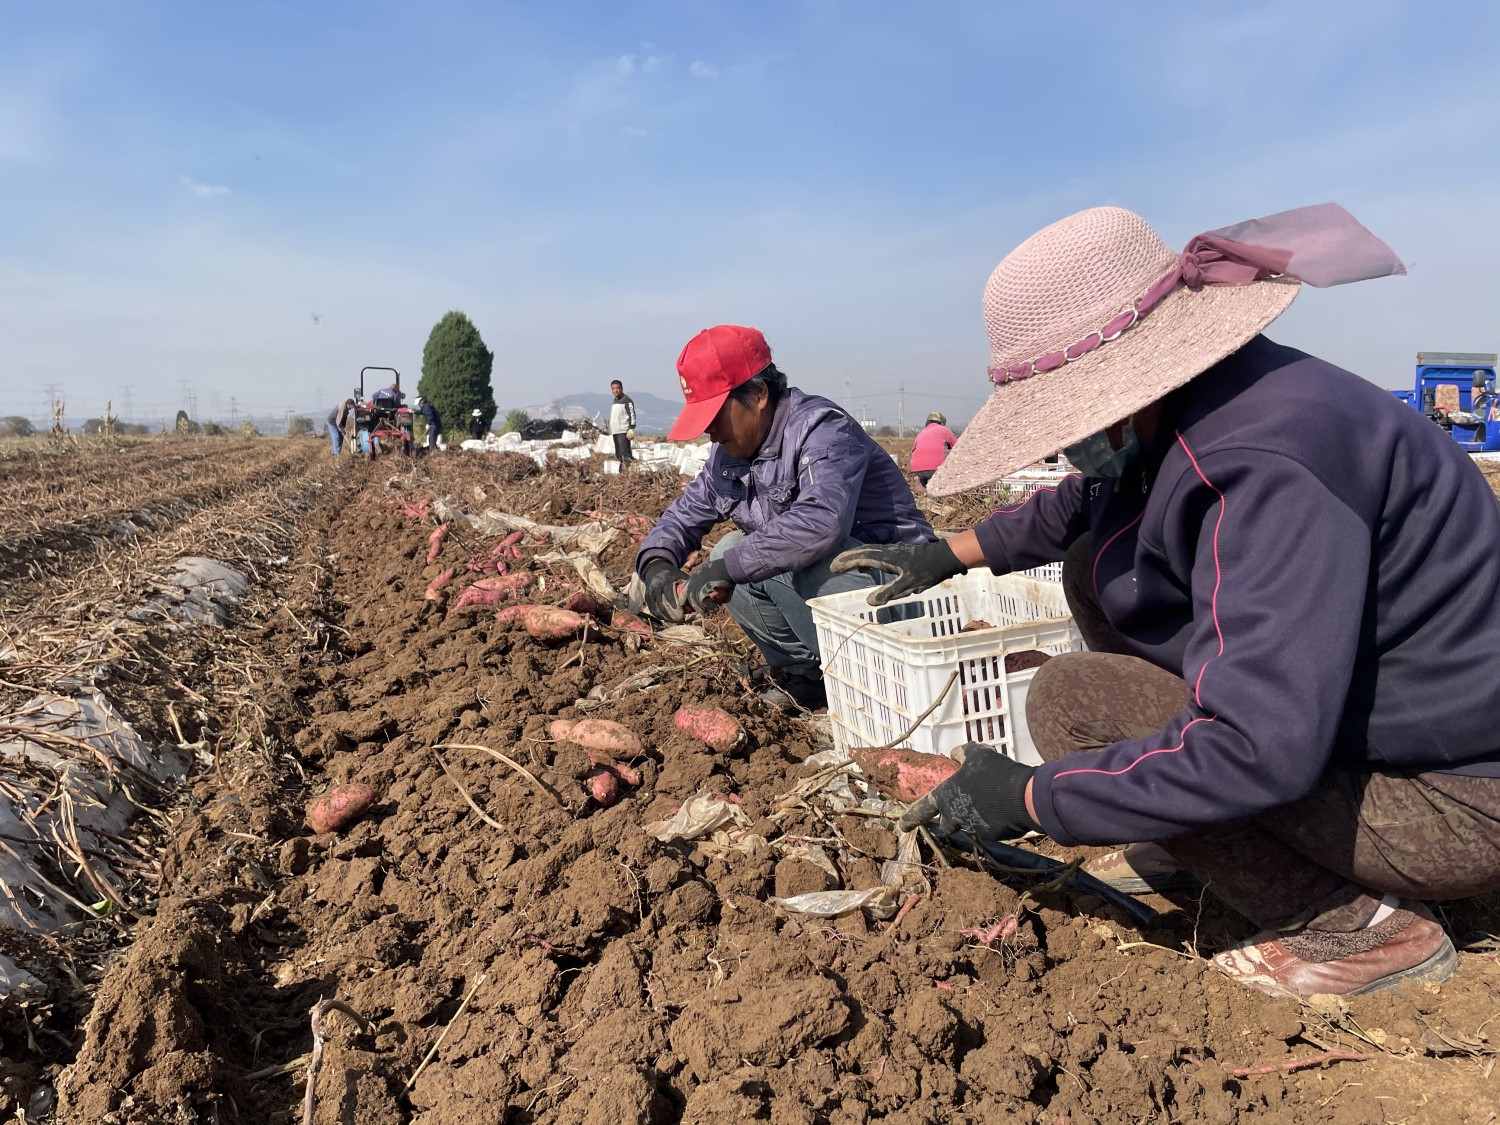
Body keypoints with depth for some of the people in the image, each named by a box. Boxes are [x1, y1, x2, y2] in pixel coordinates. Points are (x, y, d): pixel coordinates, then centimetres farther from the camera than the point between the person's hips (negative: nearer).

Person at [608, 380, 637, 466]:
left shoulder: (627, 400, -4)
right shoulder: (614, 401, 20)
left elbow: (632, 415, -11)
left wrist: (631, 429, -18)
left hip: (623, 431, -8)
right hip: (615, 432, 8)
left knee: (625, 453, -16)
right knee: (619, 455, 8)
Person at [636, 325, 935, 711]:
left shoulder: (821, 429, -22)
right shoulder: (728, 456, 5)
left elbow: (821, 522, -39)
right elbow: (684, 514, 13)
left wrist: (730, 567, -37)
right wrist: (656, 562, -9)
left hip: (893, 576, -8)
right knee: (727, 552, -3)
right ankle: (805, 672, 2)